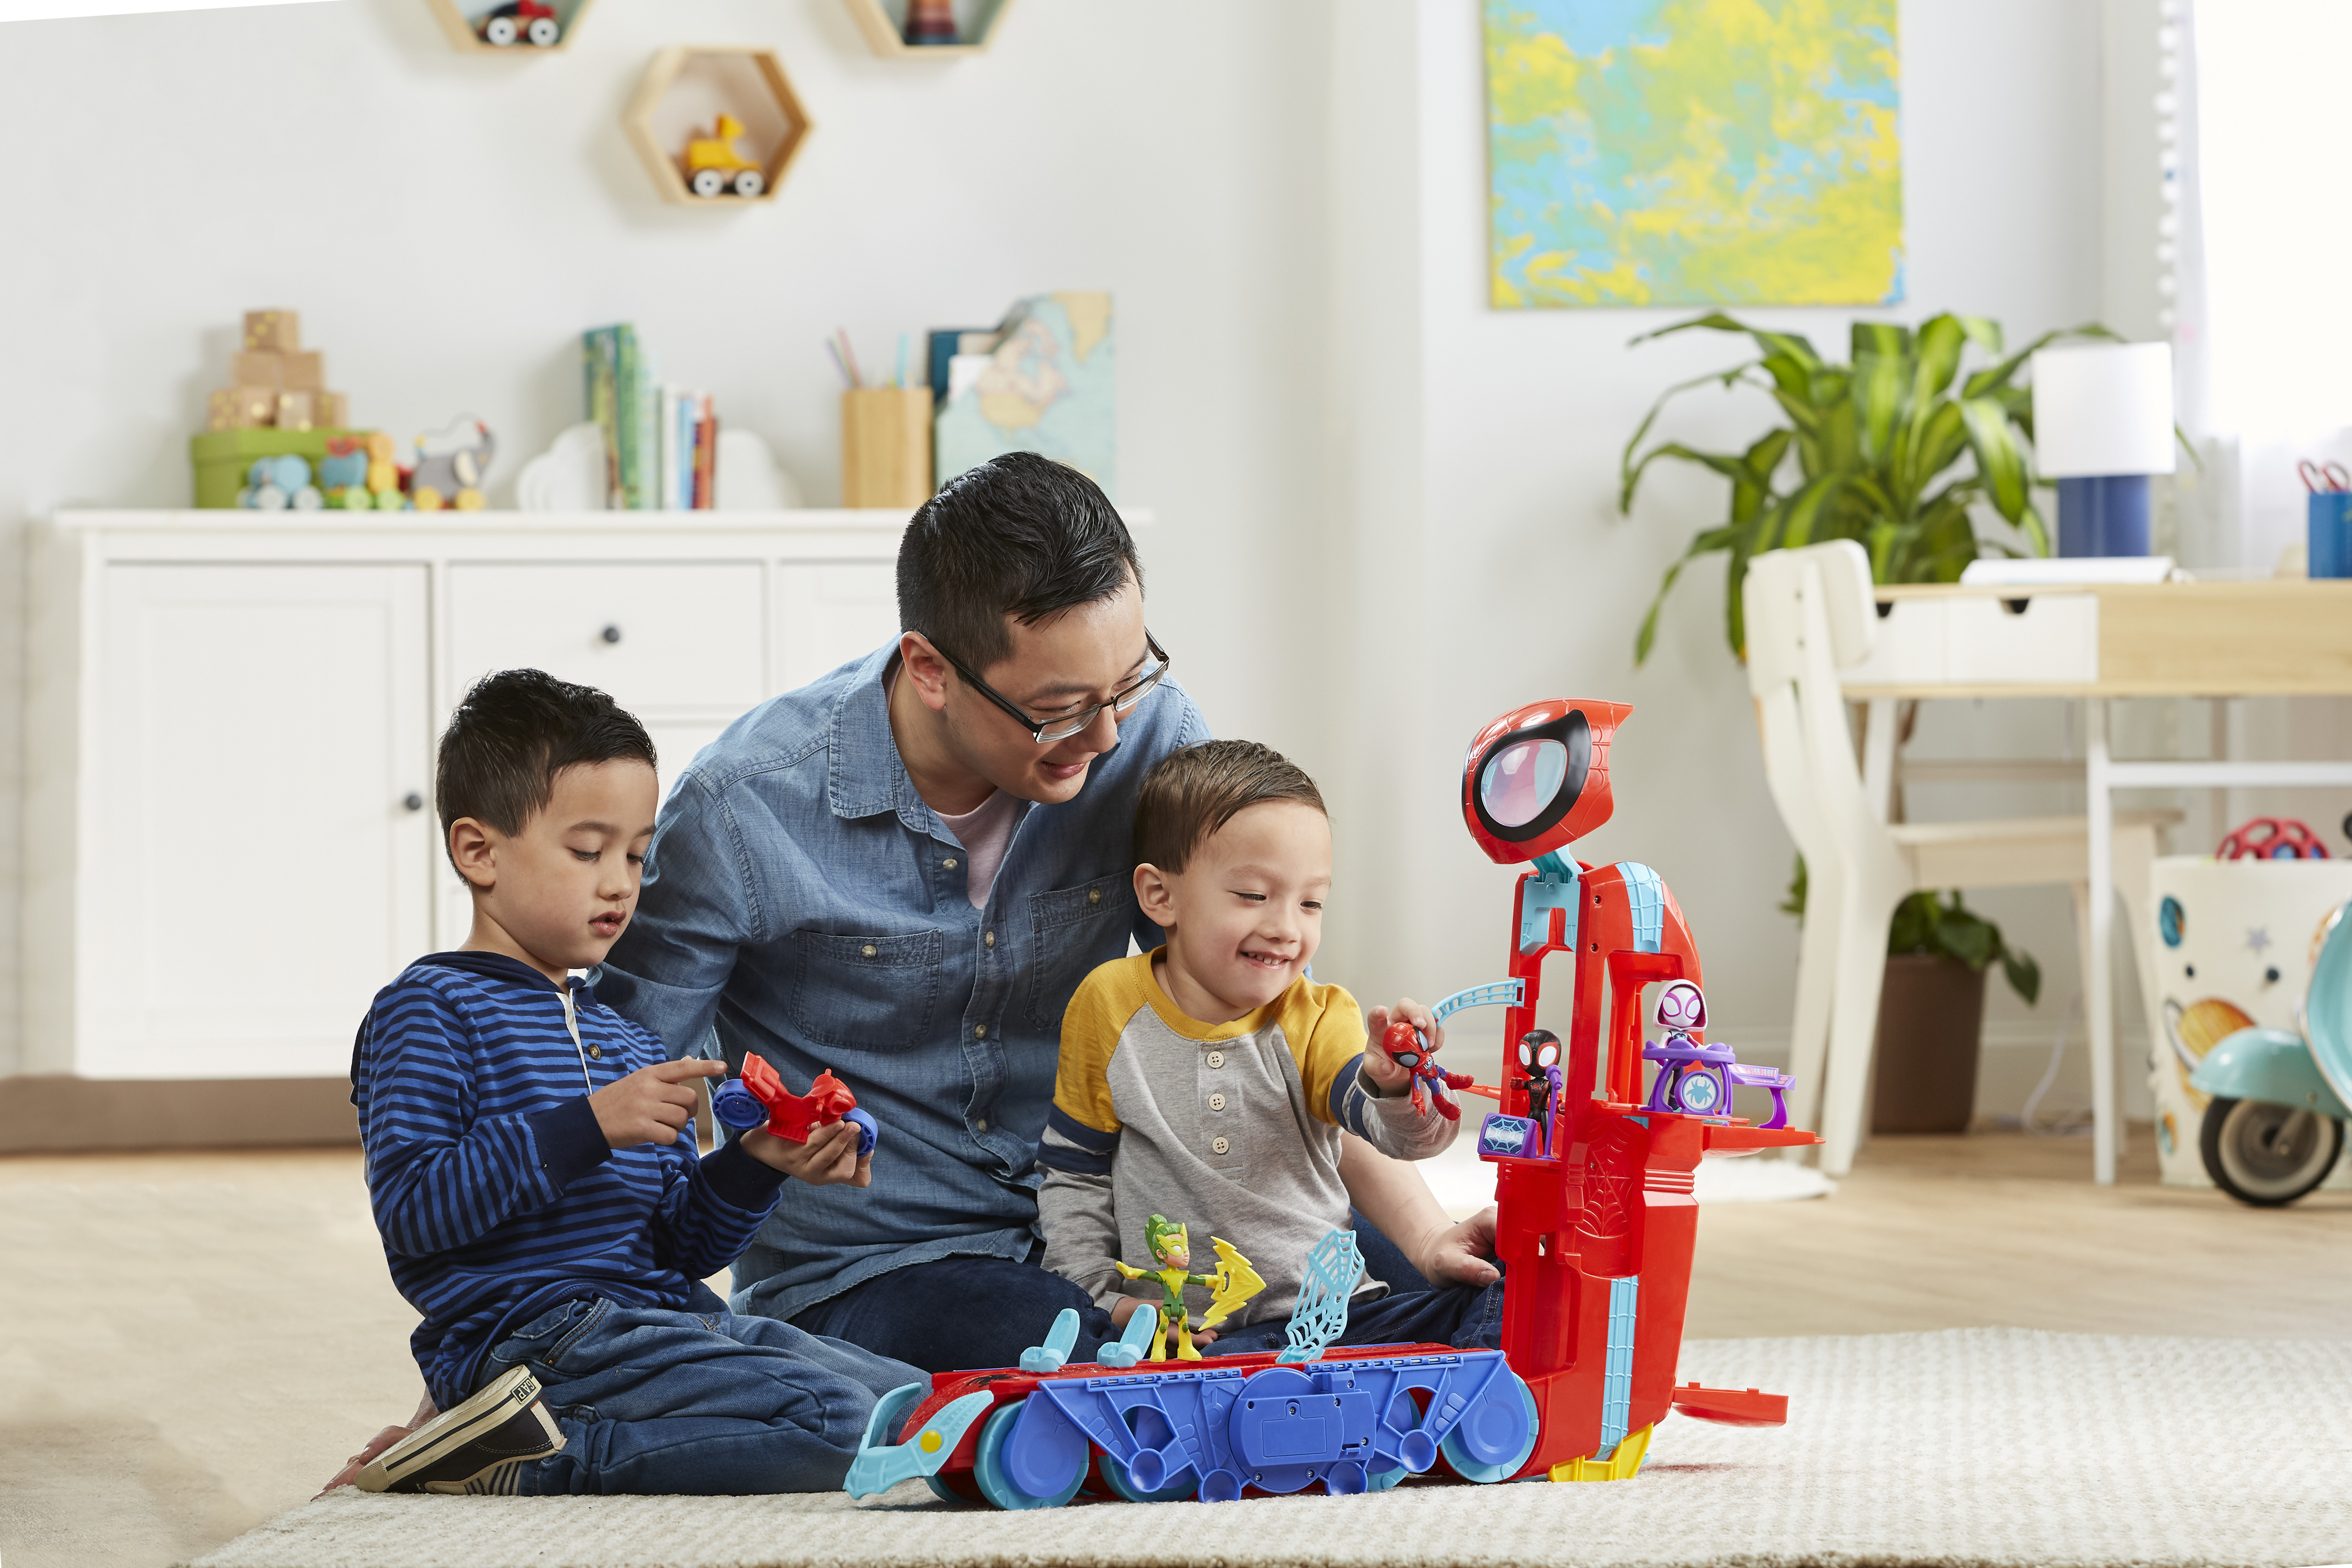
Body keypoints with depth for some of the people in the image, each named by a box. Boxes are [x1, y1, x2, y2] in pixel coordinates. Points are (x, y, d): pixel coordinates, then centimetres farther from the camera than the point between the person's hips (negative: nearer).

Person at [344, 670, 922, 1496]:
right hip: (538, 1339, -9)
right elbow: (410, 1210, -16)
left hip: (664, 1322, 9)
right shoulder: (430, 1011, -3)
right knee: (844, 1428, -22)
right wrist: (588, 1128, -21)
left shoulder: (627, 1040, 23)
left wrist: (752, 1168, 2)